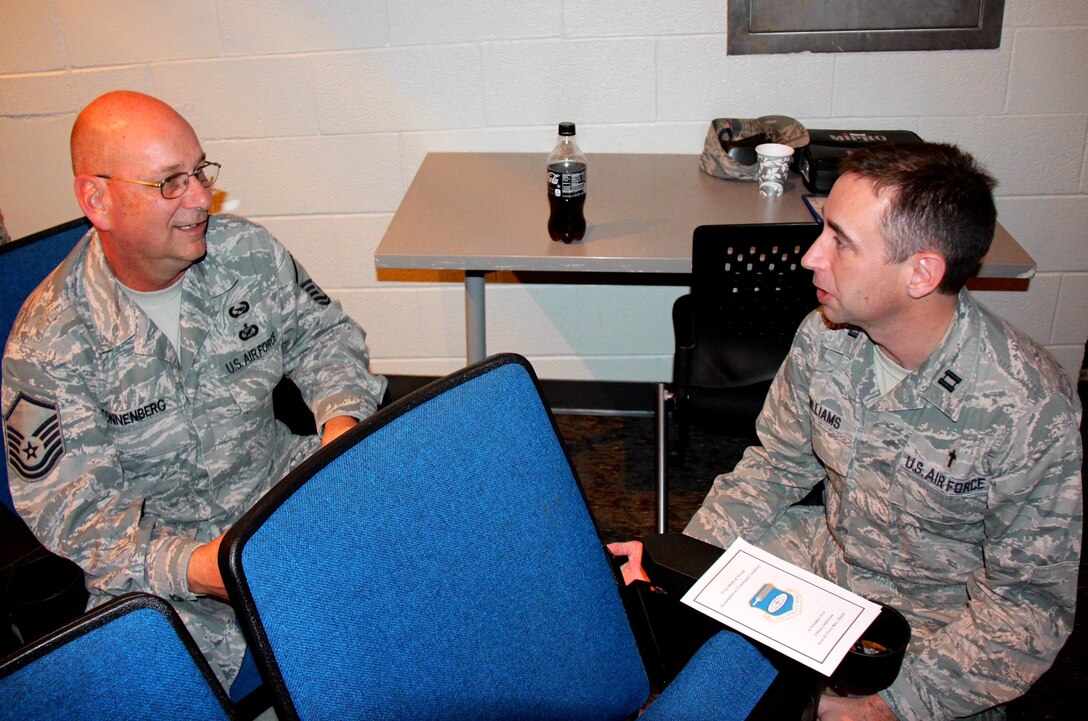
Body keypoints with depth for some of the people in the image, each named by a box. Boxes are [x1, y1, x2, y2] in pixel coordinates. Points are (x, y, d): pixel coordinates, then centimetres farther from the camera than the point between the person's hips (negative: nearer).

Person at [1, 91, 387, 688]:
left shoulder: (248, 252, -3)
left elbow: (322, 335, 9)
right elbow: (69, 507, -16)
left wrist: (342, 415, -14)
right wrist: (189, 566, -33)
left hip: (280, 486, 4)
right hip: (150, 552, -3)